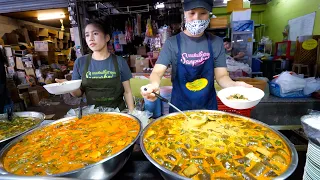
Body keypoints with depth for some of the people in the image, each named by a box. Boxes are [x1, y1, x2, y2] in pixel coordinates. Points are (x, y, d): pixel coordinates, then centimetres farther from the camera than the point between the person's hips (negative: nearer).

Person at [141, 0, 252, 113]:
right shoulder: (172, 43, -8)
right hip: (180, 107, -1)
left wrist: (234, 85, -23)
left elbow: (221, 75, -2)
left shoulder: (216, 43, -2)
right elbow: (157, 72, -14)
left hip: (208, 106, 2)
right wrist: (154, 84, -36)